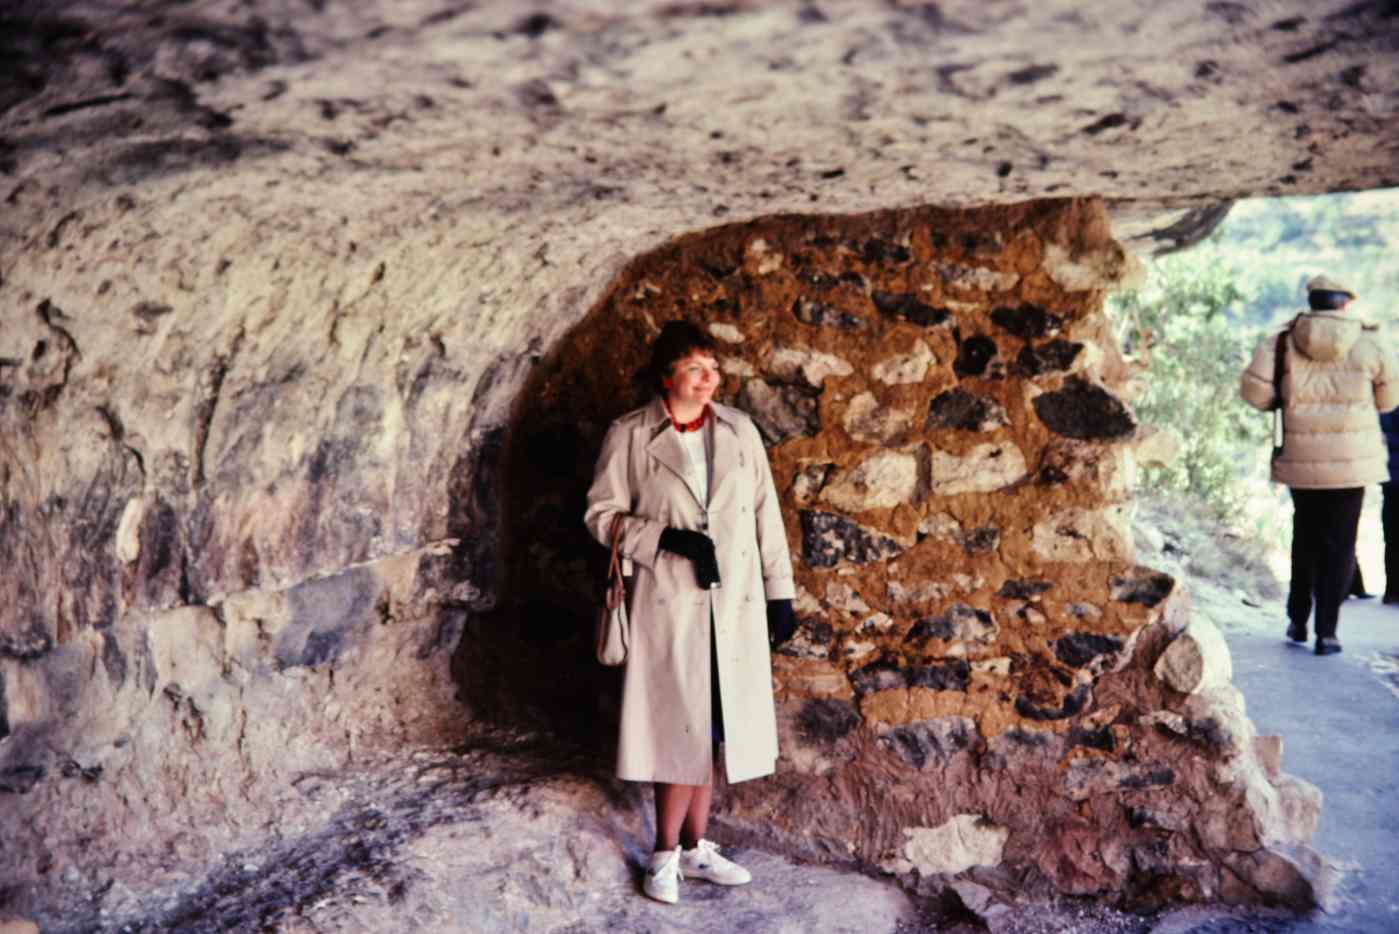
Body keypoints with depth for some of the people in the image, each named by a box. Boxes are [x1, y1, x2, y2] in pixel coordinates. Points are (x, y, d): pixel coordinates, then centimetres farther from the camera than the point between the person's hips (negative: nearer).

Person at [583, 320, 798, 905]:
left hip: (735, 603, 4)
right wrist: (667, 539, -16)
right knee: (680, 728, -1)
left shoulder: (739, 430, 6)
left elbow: (766, 513, 8)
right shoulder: (629, 436, -3)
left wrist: (780, 592, 6)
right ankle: (667, 853, 14)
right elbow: (601, 513, -3)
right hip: (669, 603, -3)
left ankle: (694, 846, 23)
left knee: (712, 726, 10)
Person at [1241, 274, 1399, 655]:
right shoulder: (1367, 345, -2)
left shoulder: (1284, 341, -1)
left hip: (1301, 461, 2)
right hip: (1351, 460, -2)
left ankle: (1298, 620, 24)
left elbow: (1253, 390, -7)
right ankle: (1326, 631, 2)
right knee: (1339, 544, 5)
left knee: (1305, 537, 20)